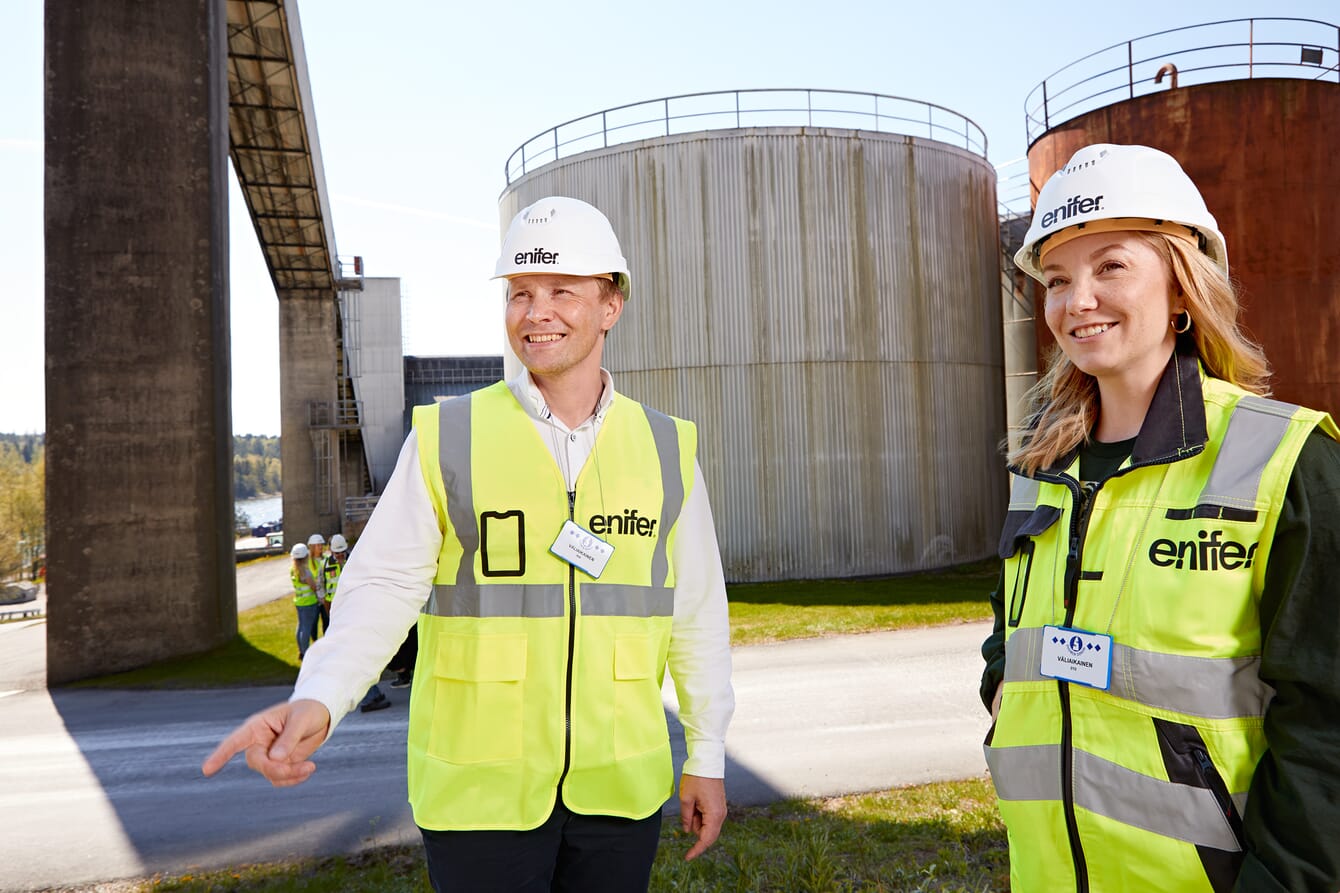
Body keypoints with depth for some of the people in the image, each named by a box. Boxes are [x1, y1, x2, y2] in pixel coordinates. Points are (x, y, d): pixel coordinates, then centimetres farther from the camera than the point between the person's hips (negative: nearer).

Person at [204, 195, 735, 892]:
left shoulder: (666, 449, 2)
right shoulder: (447, 438, -4)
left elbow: (697, 608, 6)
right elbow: (383, 586, -8)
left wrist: (707, 755, 9)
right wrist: (315, 701, -25)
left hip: (619, 782, 2)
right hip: (479, 784, -2)